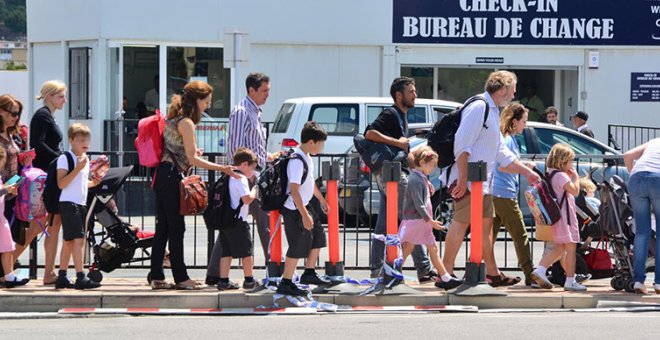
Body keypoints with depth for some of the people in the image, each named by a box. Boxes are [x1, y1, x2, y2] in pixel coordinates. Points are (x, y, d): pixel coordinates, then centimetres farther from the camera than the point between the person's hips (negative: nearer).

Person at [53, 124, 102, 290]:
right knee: (78, 239, -16)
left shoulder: (86, 159, 16)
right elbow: (61, 183, -18)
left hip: (81, 204, 9)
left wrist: (93, 183, 8)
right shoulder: (65, 158, -10)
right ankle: (80, 277, -20)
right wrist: (77, 169, -23)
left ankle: (62, 277, 16)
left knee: (68, 242, 12)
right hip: (68, 203, -9)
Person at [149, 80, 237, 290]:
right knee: (176, 228, -4)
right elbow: (193, 159, -16)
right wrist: (222, 168, -17)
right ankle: (181, 278, 0)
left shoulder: (173, 118, 16)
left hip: (162, 176, 9)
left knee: (163, 227, 10)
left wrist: (191, 152, 23)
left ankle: (157, 277, 10)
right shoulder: (186, 123, -13)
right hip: (171, 176, -9)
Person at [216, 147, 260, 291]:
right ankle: (249, 280, 9)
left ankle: (223, 280, 7)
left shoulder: (228, 177, 14)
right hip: (238, 221, -8)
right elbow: (247, 199, -21)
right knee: (247, 251, 4)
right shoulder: (241, 179, -14)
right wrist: (255, 191, -3)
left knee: (226, 252, 10)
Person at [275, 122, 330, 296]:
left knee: (318, 237, 18)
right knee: (298, 247, -5)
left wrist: (322, 200, 31)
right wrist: (304, 215, -30)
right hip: (295, 210, -10)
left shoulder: (306, 157, 7)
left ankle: (309, 274, 31)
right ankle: (285, 284, 2)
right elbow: (294, 189, -29)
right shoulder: (297, 161, -24)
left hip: (304, 205, 10)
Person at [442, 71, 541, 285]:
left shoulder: (493, 112, 21)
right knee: (461, 223, -10)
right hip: (468, 180, -10)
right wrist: (462, 178, -24)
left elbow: (502, 154, 28)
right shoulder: (478, 108, -12)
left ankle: (492, 273, 20)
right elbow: (462, 144, -20)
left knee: (486, 224, 13)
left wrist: (527, 172, 27)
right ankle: (446, 273, -8)